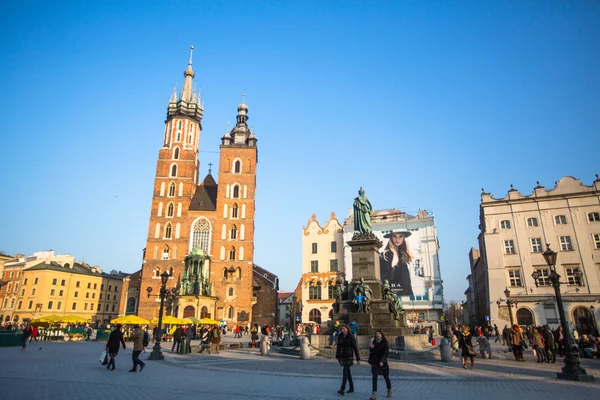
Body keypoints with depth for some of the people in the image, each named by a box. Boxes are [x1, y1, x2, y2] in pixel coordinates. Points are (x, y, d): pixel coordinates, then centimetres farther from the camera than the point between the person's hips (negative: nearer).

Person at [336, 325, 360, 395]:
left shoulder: (351, 337, -11)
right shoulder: (340, 336, 2)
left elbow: (355, 348, -8)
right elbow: (338, 346, 9)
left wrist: (358, 359, -7)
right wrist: (337, 356, 8)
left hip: (349, 355, -5)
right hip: (342, 355, 5)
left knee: (345, 371, -11)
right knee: (347, 371, 14)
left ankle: (342, 389, -14)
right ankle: (351, 387, 27)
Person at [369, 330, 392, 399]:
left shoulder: (385, 342, -7)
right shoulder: (374, 342, 6)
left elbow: (386, 352, -14)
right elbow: (371, 352, 12)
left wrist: (382, 361, -26)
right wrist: (371, 348, -10)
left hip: (382, 362, -3)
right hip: (375, 362, 3)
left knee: (386, 377, 12)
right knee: (374, 378, -5)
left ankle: (389, 392, 33)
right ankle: (374, 394, -5)